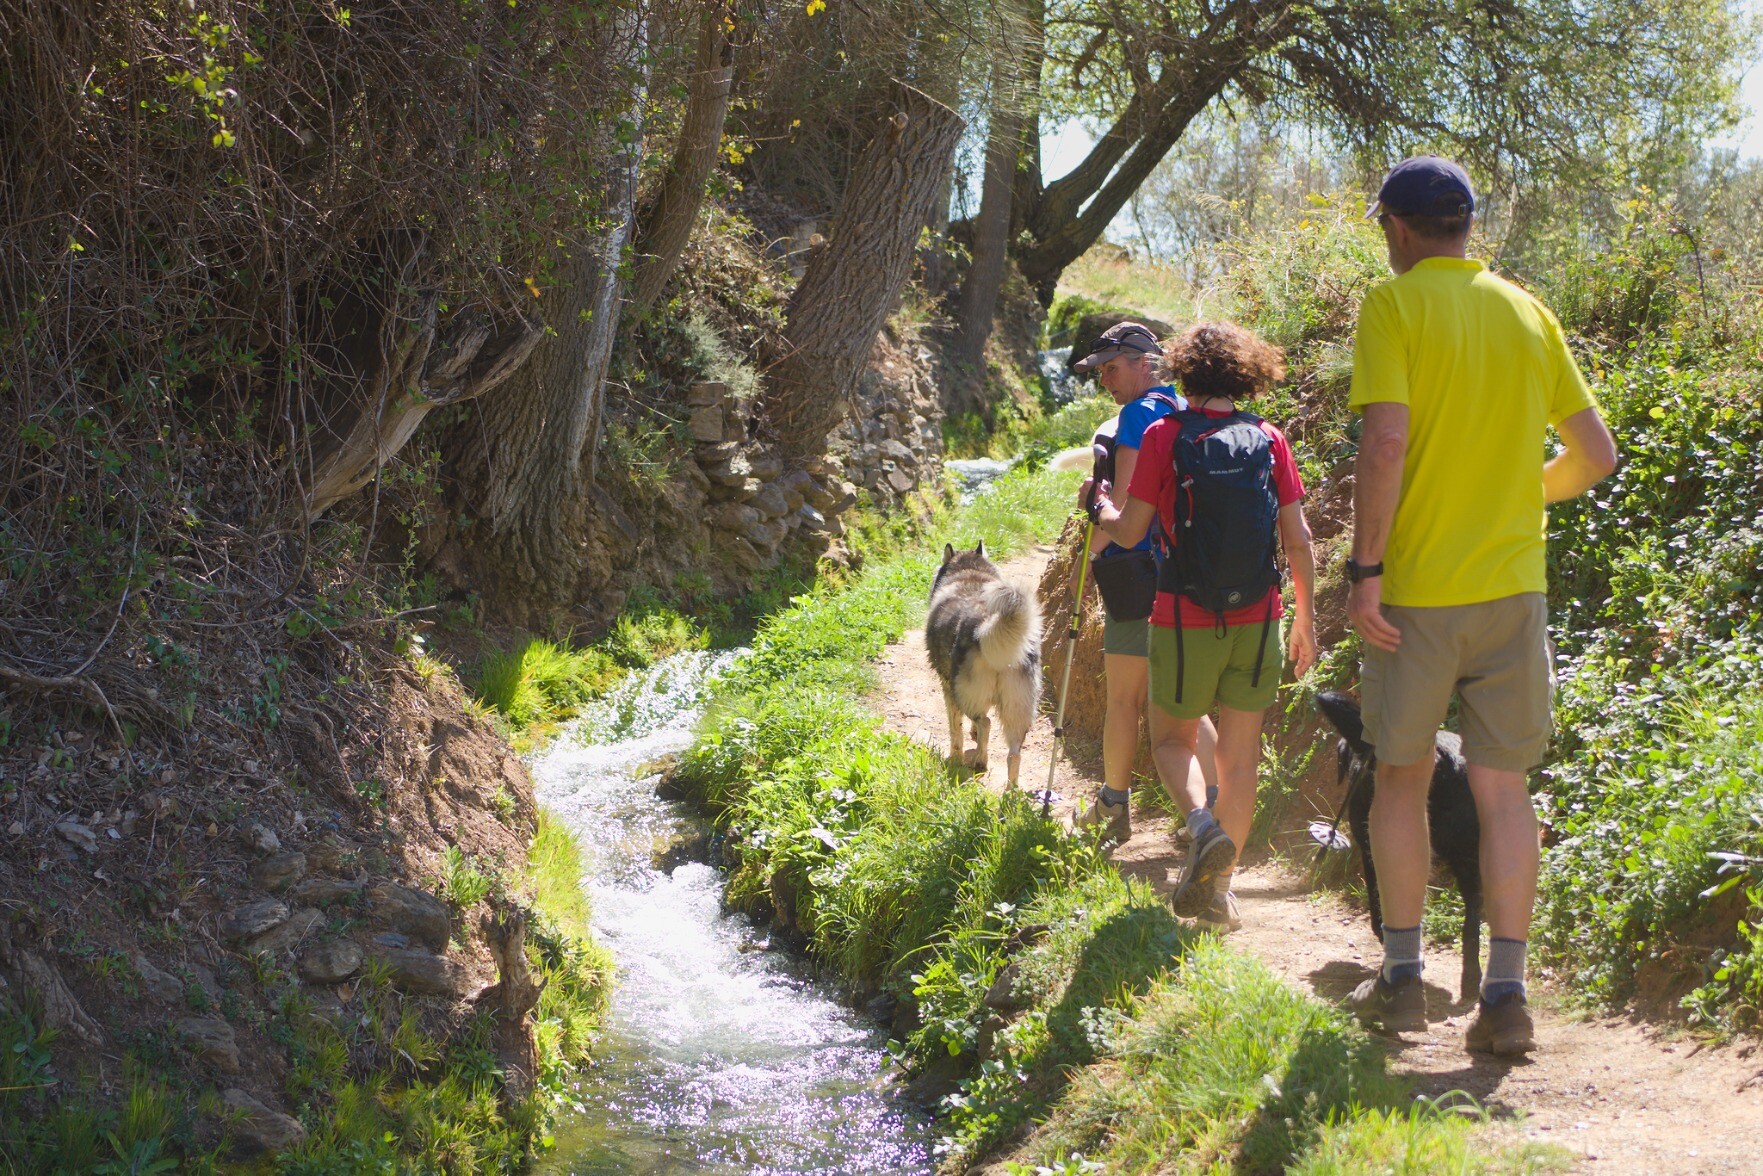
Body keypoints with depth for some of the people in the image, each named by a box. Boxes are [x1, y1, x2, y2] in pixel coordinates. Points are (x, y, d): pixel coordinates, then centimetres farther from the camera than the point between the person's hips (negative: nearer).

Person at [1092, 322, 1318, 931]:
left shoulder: (1164, 436, -7)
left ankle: (1203, 822, -13)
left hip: (1186, 619, -2)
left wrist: (1102, 506, 16)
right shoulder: (1269, 440, 0)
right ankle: (1215, 888, 11)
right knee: (1240, 755, 10)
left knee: (1172, 739, 15)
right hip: (1257, 620, 2)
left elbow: (1129, 531, -5)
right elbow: (1298, 541, -1)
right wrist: (1306, 618, 9)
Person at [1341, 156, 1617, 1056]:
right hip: (1513, 584, 3)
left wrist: (1364, 567, -12)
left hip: (1416, 585, -3)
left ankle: (1402, 977, 17)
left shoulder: (1394, 304, -5)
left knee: (1402, 777, 11)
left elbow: (1385, 444, -17)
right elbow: (1595, 456, 10)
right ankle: (1504, 993, 1)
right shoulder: (1528, 313, 9)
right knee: (1502, 786, 6)